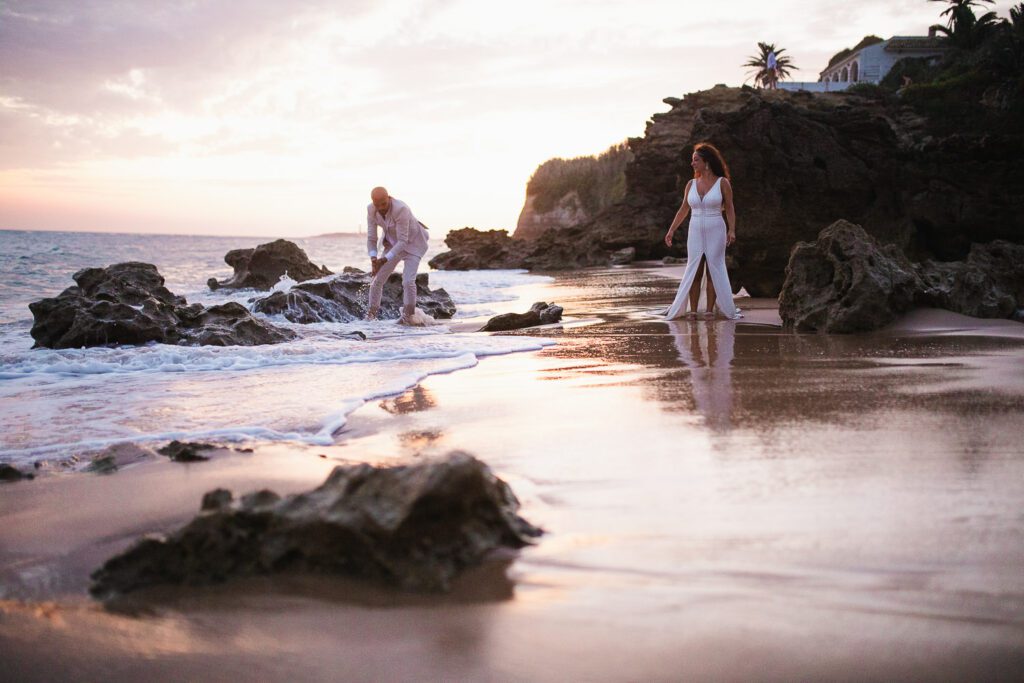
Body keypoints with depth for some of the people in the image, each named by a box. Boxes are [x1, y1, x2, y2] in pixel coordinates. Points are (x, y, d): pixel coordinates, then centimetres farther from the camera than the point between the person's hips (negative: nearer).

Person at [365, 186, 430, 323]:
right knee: (377, 280, -1)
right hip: (394, 243, 6)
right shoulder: (371, 210, -19)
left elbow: (403, 241, -35)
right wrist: (373, 261, -31)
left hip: (413, 243, -5)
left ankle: (408, 315, 0)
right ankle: (372, 314, 15)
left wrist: (384, 260, -41)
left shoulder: (400, 209, -38)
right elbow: (371, 238, -14)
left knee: (408, 281, -21)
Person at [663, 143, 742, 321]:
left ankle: (710, 310, 5)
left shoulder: (722, 183, -3)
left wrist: (732, 230, -12)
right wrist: (671, 230, 9)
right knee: (693, 272, 1)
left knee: (715, 271, 0)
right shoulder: (691, 184, 7)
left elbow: (730, 209, -1)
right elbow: (683, 210, 13)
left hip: (716, 232, -3)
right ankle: (692, 311, 4)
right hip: (695, 232, 3)